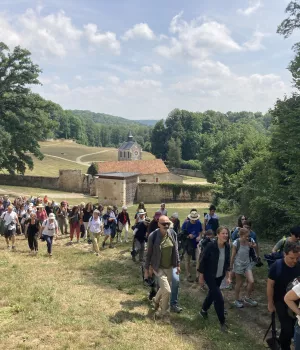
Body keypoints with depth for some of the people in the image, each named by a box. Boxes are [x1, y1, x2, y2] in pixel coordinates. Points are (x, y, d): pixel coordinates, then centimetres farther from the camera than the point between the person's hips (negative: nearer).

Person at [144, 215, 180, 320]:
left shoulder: (172, 234, -7)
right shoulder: (153, 236, -19)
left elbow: (175, 250, 5)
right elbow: (149, 253, -10)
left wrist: (178, 264, 7)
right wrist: (146, 269, -5)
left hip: (169, 267, 5)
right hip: (158, 267, -5)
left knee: (164, 288, 19)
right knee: (167, 290, -8)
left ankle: (156, 300, 50)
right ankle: (163, 313, 15)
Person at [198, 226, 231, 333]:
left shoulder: (227, 247, -9)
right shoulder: (211, 246, -25)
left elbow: (227, 262, 6)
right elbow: (203, 261, -17)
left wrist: (228, 275, 6)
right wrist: (201, 276, -13)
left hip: (220, 276, 6)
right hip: (209, 275, -6)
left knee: (212, 293, 23)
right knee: (219, 298, -8)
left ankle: (203, 310, 49)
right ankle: (222, 322, 9)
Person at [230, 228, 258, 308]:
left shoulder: (250, 241, -11)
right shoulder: (236, 243, -20)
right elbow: (233, 256, -12)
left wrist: (252, 245, -17)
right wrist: (231, 267, -5)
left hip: (247, 264, 4)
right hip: (238, 265, -3)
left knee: (251, 281, -6)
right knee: (239, 283, 9)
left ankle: (247, 298, 20)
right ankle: (237, 300, 30)